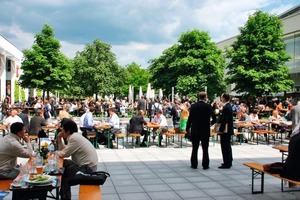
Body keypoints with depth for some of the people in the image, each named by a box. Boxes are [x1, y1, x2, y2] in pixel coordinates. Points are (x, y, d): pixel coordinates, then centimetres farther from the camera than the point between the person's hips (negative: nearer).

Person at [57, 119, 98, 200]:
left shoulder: (74, 138, -20)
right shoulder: (75, 136, 10)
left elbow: (63, 154, -15)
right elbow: (64, 150, 15)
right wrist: (60, 139, 6)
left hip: (87, 168, -9)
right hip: (87, 164, 9)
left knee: (63, 173, 1)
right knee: (63, 163, 14)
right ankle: (63, 193, 27)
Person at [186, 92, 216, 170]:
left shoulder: (193, 106, -2)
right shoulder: (208, 106, -8)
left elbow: (190, 118, -2)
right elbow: (214, 117, -14)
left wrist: (187, 128, 6)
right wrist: (211, 122, 7)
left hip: (195, 130, 2)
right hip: (205, 130, -1)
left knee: (195, 148, 9)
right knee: (205, 148, 5)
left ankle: (194, 164, 12)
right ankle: (205, 165, 8)